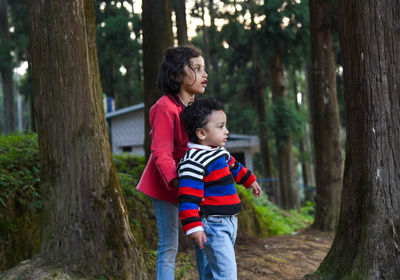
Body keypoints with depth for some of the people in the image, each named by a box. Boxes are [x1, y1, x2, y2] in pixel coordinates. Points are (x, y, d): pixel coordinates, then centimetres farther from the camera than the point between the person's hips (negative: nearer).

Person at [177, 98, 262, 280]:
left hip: (229, 222, 9)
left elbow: (234, 166, 34)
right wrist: (193, 227, -30)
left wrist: (249, 180, 49)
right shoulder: (194, 162, -19)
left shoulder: (219, 152, 12)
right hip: (211, 224, -9)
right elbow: (188, 198, -24)